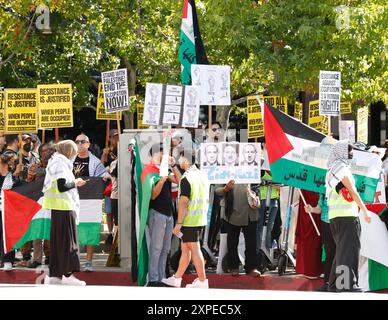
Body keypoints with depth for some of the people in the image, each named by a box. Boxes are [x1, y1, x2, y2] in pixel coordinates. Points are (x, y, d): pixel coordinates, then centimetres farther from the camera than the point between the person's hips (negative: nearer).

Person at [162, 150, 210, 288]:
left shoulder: (186, 178, -17)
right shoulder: (202, 175, 10)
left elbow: (184, 202, -20)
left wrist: (178, 223, -17)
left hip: (189, 220, -9)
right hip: (200, 218, 9)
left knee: (195, 250, -3)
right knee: (185, 249, 15)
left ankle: (202, 281, 0)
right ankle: (176, 279, 22)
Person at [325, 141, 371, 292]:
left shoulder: (331, 170, 20)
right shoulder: (342, 167, -8)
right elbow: (352, 191, -11)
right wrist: (365, 210, -8)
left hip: (334, 215, 10)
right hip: (346, 215, -10)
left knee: (341, 250, 14)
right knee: (350, 250, -11)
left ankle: (334, 284, 15)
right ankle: (348, 284, -17)